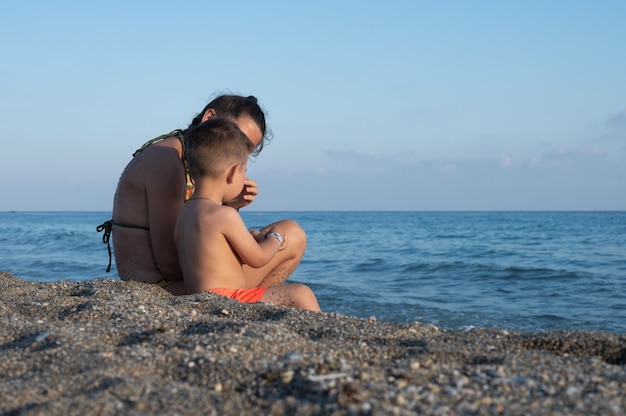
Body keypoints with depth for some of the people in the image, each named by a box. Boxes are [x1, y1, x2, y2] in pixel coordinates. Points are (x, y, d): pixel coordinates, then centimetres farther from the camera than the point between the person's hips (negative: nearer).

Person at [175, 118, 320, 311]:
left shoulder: (184, 213, 12)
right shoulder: (225, 215, -16)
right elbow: (257, 258, -6)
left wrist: (258, 238, 19)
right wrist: (275, 239, 13)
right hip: (226, 298, -10)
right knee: (301, 294, -7)